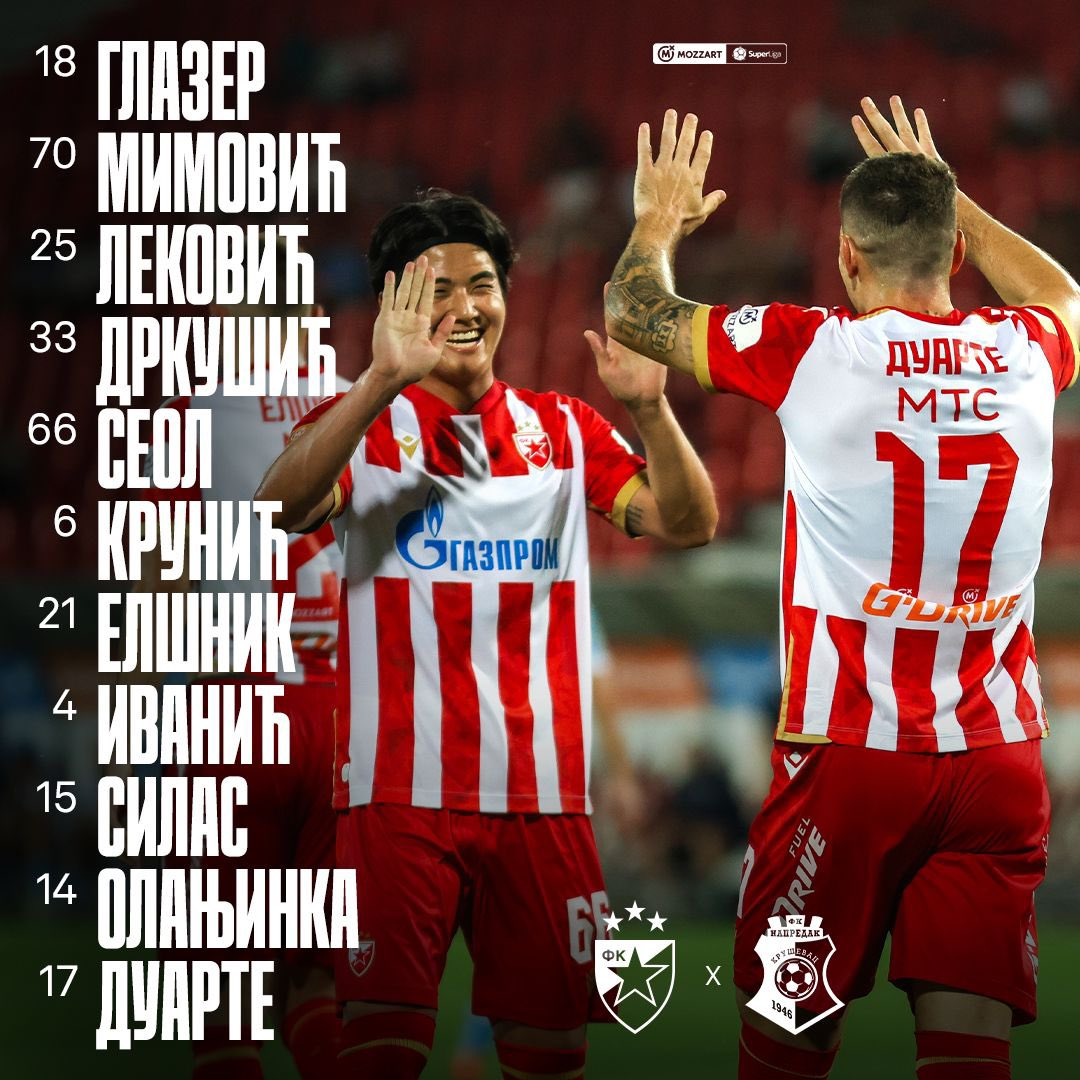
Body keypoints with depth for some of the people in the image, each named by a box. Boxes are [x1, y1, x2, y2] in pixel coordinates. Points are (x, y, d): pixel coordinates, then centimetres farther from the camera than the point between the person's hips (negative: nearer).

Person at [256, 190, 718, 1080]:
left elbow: (688, 524, 2)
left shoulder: (563, 430, 13)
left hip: (543, 796, 3)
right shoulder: (362, 426, 3)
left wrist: (649, 406, -16)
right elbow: (285, 505, -18)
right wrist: (383, 380, -31)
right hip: (400, 793, -3)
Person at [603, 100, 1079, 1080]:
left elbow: (635, 315, 10)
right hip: (999, 755, 3)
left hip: (851, 752, -3)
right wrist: (944, 194, 40)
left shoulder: (809, 351, -7)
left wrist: (659, 223, 30)